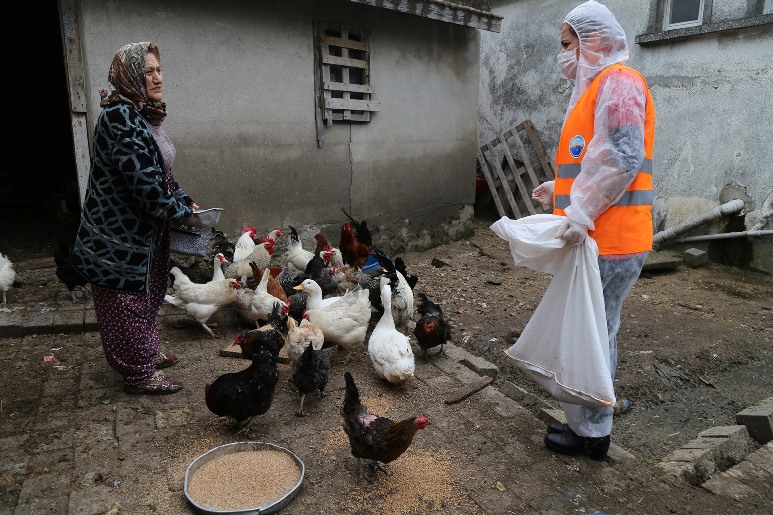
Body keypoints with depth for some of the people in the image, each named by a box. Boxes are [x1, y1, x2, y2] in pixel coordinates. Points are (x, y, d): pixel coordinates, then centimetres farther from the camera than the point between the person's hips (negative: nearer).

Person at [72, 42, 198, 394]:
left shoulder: (144, 116, 10)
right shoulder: (120, 117, -21)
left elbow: (160, 172, 17)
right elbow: (144, 180, -26)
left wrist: (185, 201, 6)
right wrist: (180, 212, -15)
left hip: (145, 231, 10)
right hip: (120, 235, -10)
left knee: (147, 293, 22)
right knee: (129, 301, 3)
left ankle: (147, 353, 41)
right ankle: (139, 374, 17)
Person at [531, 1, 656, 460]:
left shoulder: (618, 81, -10)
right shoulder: (599, 86, 21)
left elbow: (623, 160, -22)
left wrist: (582, 214, -25)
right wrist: (562, 192, 29)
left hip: (609, 241, -10)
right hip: (598, 238, 10)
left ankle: (591, 434, 13)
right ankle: (587, 422, 31)